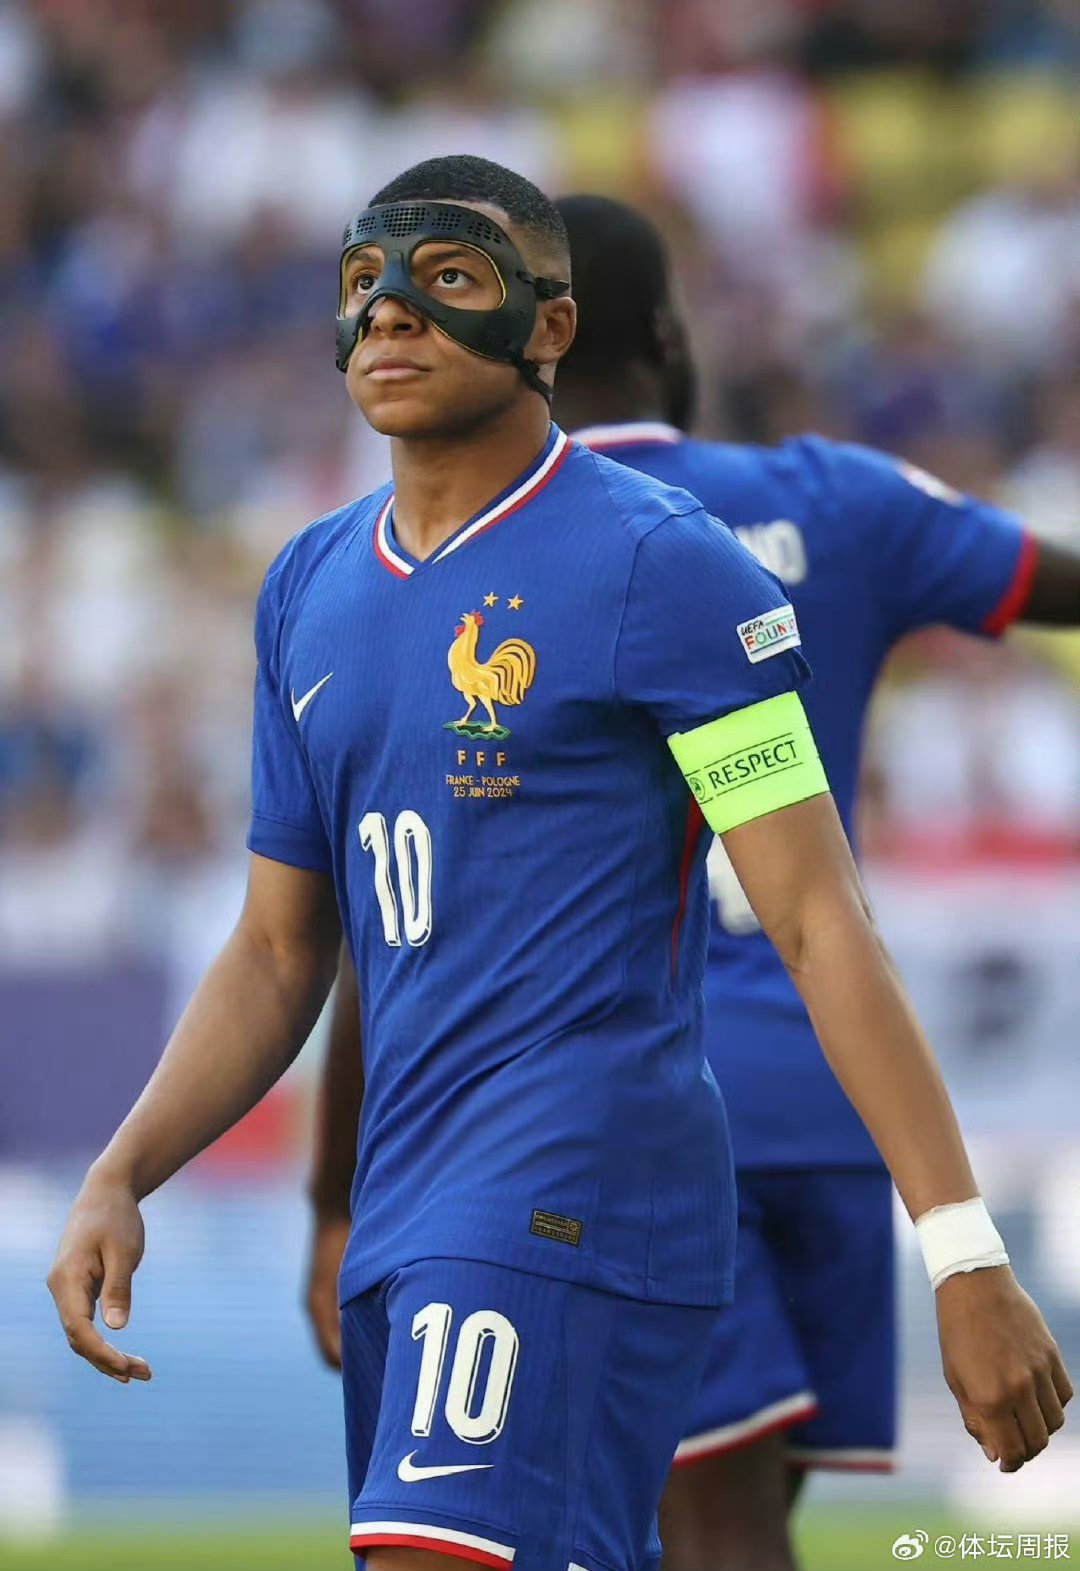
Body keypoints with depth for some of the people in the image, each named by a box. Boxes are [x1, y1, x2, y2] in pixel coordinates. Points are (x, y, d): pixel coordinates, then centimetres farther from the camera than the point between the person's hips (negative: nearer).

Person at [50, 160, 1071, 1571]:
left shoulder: (662, 567, -6)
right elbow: (277, 959, 21)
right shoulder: (311, 592, 16)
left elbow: (818, 919, -10)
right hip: (409, 1195, 8)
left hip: (583, 1176, -8)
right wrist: (118, 1178, 6)